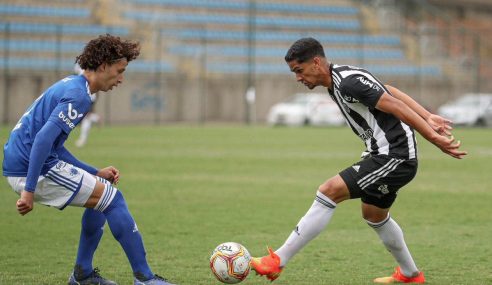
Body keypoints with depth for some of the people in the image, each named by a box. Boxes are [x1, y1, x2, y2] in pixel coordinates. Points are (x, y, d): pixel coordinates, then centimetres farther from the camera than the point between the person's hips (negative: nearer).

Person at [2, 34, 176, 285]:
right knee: (112, 198, -7)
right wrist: (29, 191, -28)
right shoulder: (78, 95, -14)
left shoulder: (69, 85, 18)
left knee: (102, 196, 21)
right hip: (33, 170, -10)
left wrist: (96, 173, 19)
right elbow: (43, 139, -26)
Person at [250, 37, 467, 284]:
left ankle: (277, 261, -14)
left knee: (329, 191, -16)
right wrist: (429, 118, 14)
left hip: (395, 157, -11)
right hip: (385, 155, 11)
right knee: (374, 215, 27)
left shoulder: (348, 82, -20)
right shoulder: (341, 77, 11)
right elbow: (395, 92, 16)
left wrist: (435, 139, -21)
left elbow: (397, 106, -21)